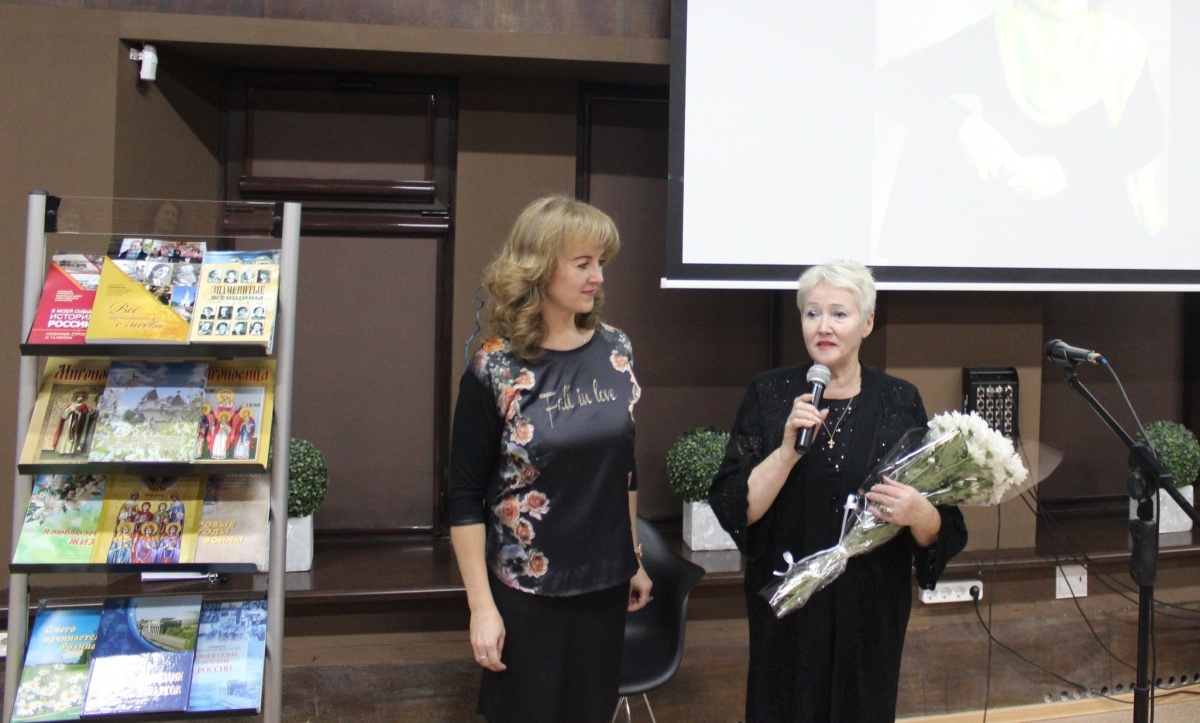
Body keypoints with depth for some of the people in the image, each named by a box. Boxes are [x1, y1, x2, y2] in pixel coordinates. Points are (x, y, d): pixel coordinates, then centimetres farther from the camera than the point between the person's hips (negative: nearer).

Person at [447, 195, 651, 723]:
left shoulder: (615, 351, 0)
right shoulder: (495, 370, -13)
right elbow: (465, 499, -10)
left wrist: (635, 560, 13)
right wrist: (481, 606, -12)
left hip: (606, 584, 4)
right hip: (526, 591, -4)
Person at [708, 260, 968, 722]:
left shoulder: (900, 401, -1)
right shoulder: (769, 395, -3)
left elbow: (941, 531, 1)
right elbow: (735, 509, -10)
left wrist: (918, 514, -21)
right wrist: (789, 450, -23)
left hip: (871, 609, 1)